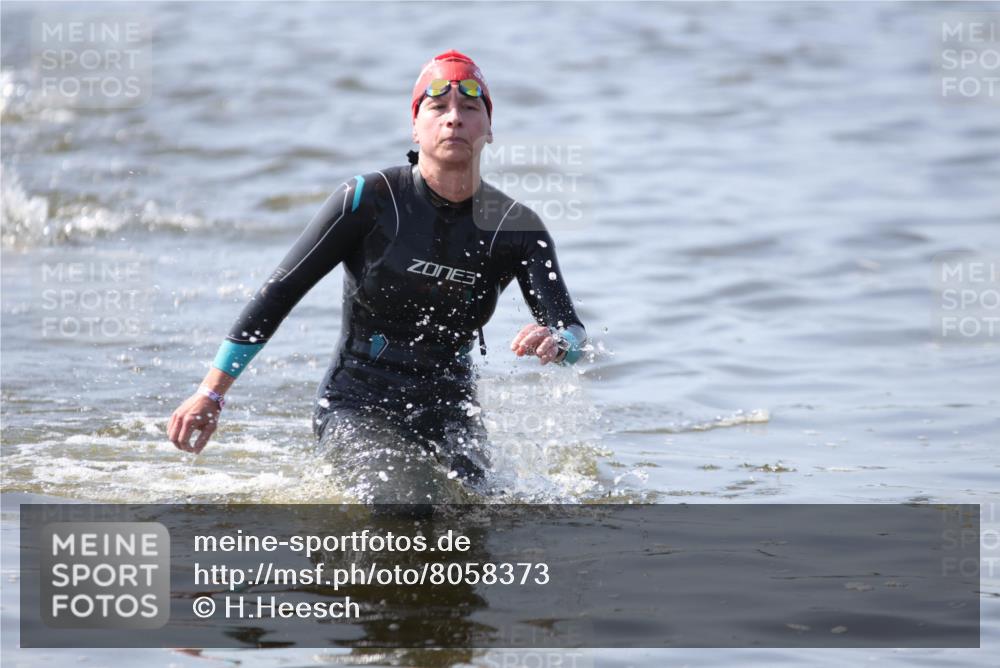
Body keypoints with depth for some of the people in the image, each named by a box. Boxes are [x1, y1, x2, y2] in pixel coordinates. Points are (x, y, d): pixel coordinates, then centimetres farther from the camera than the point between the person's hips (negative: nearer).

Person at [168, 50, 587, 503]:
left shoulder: (515, 228, -3)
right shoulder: (371, 199, -10)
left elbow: (571, 330, -10)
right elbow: (280, 293, -6)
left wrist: (556, 342, -37)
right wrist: (210, 393, -10)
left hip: (449, 413, 4)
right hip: (358, 408, -4)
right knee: (410, 505, -29)